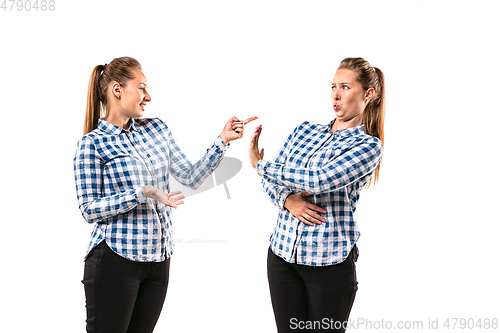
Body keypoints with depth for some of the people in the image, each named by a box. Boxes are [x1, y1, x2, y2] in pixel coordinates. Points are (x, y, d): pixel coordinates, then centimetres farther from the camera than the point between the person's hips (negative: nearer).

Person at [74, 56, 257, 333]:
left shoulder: (156, 128, 11)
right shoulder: (92, 143, -6)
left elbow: (191, 177, 12)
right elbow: (89, 209, -10)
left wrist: (223, 141, 3)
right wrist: (141, 194, -20)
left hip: (158, 259, 6)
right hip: (115, 258, -5)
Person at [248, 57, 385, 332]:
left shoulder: (367, 145, -7)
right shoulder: (305, 130, 10)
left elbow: (317, 180, -20)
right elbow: (271, 181, 10)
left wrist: (259, 164, -12)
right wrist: (288, 200, -13)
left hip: (329, 263, -4)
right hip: (282, 254, 4)